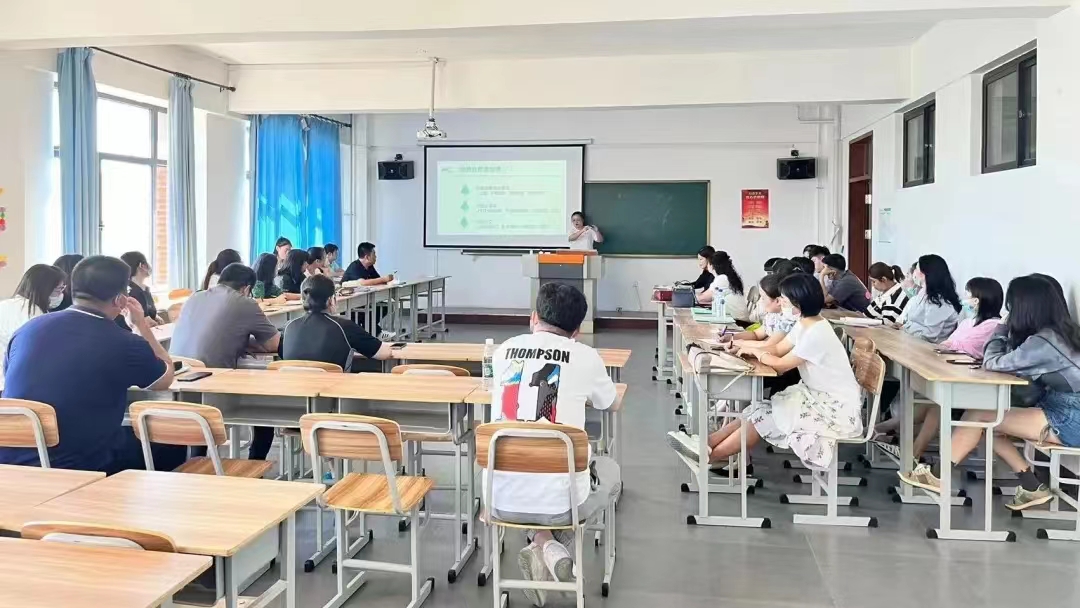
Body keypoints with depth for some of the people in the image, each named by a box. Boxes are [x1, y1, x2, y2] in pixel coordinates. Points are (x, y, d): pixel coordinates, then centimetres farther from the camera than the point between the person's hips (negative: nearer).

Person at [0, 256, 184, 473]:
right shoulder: (125, 344, -13)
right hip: (78, 469, -6)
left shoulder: (28, 329, 1)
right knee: (173, 443, 15)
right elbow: (166, 378, 9)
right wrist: (142, 325, 17)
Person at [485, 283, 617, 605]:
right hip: (558, 500, -3)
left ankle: (544, 544, 18)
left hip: (502, 499, 3)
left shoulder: (505, 350, 4)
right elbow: (607, 402, 19)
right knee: (609, 470, 30)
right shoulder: (585, 357, -3)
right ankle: (554, 544, 10)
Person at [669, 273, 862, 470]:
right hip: (816, 394, 9)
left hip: (835, 405, -9)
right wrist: (741, 347, -3)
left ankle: (710, 455, -10)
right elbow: (777, 350, 10)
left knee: (764, 416, -14)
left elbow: (781, 365, -18)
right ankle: (707, 444, -12)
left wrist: (754, 351, -1)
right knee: (761, 411, -6)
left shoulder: (816, 334, -26)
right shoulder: (805, 324, 4)